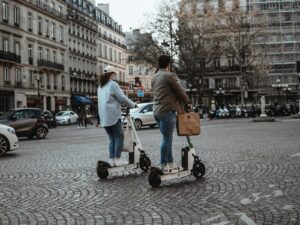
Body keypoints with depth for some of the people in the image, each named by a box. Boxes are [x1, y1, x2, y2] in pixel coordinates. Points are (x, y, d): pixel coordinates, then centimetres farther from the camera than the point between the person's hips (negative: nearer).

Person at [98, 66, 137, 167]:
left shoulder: (100, 86, 17)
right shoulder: (113, 84, -8)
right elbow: (122, 98, -12)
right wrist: (133, 104, 1)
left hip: (104, 117, 8)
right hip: (113, 115, -7)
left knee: (112, 138, 12)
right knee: (119, 137, -1)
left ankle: (112, 160, 8)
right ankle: (118, 159, -3)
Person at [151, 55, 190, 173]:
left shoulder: (155, 77, 17)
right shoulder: (169, 76, -10)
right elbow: (180, 91, -6)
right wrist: (187, 102, 14)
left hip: (157, 111, 9)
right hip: (167, 111, -9)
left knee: (167, 138, 13)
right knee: (167, 139, -4)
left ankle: (170, 163, 17)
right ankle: (164, 166, -1)